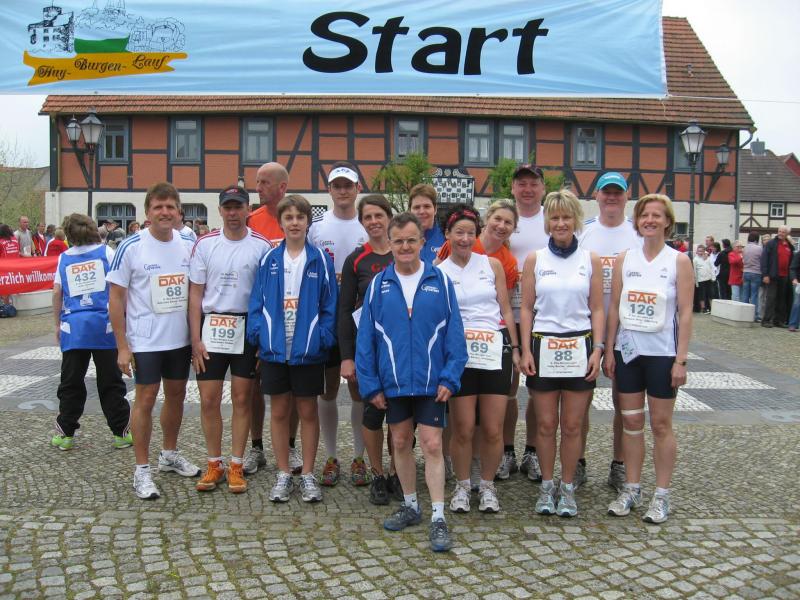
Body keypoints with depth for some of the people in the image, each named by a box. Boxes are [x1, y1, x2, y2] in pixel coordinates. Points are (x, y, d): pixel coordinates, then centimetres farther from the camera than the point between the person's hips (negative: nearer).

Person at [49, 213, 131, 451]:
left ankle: (65, 434, 14)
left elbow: (57, 292, 7)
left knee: (71, 383, 10)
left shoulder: (64, 258, 9)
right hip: (104, 324, -1)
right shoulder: (106, 252, 4)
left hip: (73, 326, 1)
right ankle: (121, 432, 9)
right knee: (111, 383, 5)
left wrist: (58, 324, 16)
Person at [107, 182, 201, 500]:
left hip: (181, 339, 5)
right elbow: (116, 298, -8)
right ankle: (141, 470, 12)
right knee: (146, 398, 1)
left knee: (176, 394, 15)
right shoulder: (131, 247, -10)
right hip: (145, 341, -5)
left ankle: (170, 454, 34)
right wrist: (122, 346, -11)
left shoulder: (189, 245, 2)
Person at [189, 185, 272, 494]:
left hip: (247, 328, -1)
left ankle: (236, 466, 15)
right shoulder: (204, 245, 4)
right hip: (212, 327, 1)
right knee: (209, 399, 2)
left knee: (242, 398, 5)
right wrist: (195, 339, -2)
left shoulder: (262, 246, -1)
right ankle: (214, 464, 17)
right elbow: (195, 294, 5)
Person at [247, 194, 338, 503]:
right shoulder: (269, 260, 3)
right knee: (279, 411, 10)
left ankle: (308, 475, 21)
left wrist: (322, 338, -12)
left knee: (308, 411, 8)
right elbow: (257, 303, 5)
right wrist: (259, 334, -7)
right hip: (274, 349, 2)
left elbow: (329, 305, -2)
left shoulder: (320, 260, -2)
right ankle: (283, 474, 22)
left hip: (308, 350, -2)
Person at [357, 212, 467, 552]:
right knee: (400, 443, 14)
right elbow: (365, 337, 1)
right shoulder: (378, 285, 0)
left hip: (430, 382, -2)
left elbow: (454, 332, -4)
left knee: (432, 445, -2)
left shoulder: (440, 282, -4)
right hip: (393, 382, 3)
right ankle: (410, 506, 31)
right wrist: (370, 384, -2)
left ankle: (438, 519, 7)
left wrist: (450, 377, -10)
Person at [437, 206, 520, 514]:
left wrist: (515, 348, 7)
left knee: (493, 429, 3)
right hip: (459, 353, -1)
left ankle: (487, 485, 23)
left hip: (495, 350, 1)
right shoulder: (438, 272, 4)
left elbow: (506, 309, 10)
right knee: (463, 428, 1)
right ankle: (462, 486, 22)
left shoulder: (492, 265, 7)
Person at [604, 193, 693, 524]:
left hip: (662, 353, -3)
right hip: (628, 351, 3)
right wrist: (609, 350, 3)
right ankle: (631, 489, 20)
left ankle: (661, 496, 15)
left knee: (660, 424, 5)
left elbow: (685, 313, -6)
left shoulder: (679, 261, -4)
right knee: (631, 422, 9)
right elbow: (614, 307, 6)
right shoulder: (624, 260, 4)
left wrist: (681, 359, -11)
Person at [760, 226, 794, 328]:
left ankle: (778, 320, 16)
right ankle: (766, 320, -5)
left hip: (784, 277, 5)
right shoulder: (771, 243, -3)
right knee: (771, 298, -7)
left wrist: (790, 276, 9)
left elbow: (791, 261, 17)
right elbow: (764, 259, -8)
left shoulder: (790, 246, 12)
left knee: (781, 299, 9)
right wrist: (765, 274, -15)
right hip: (773, 276, -5)